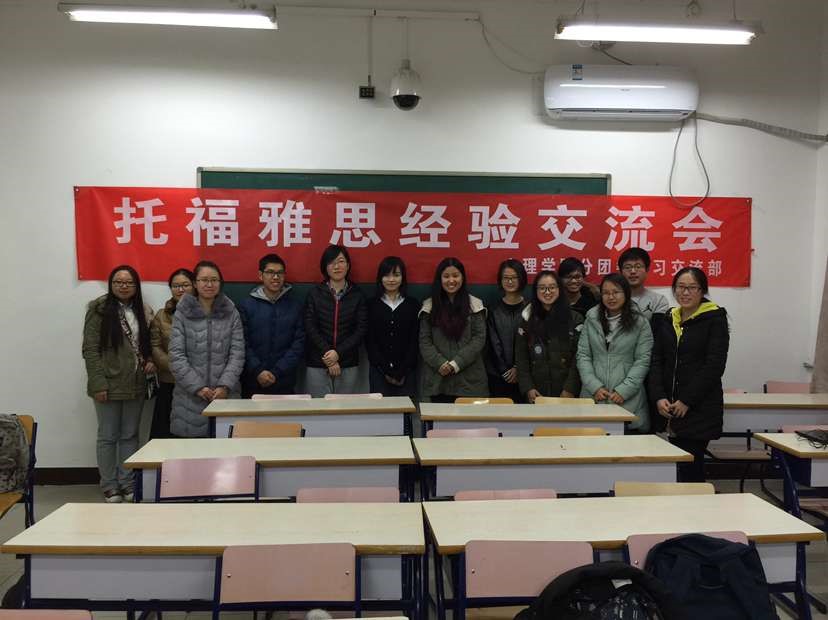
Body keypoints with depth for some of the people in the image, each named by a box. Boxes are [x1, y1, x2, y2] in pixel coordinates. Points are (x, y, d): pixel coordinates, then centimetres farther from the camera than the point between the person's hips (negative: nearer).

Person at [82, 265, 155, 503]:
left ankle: (127, 483, 21)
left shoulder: (143, 312, 8)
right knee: (108, 436, 5)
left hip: (135, 385, 4)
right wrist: (98, 383, -15)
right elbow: (90, 349, -9)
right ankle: (109, 486, 17)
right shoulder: (99, 310, -6)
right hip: (109, 385, -4)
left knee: (130, 436, 11)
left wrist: (151, 361, -3)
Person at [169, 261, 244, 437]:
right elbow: (176, 356, -2)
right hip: (190, 397, -1)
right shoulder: (182, 313, 3)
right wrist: (197, 387, -11)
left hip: (225, 396, 1)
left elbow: (237, 353, 2)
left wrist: (225, 386, -10)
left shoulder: (231, 313, 7)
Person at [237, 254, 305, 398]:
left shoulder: (294, 306, 4)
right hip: (253, 383, 0)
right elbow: (243, 344, -2)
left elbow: (299, 343, 0)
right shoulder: (246, 305, 3)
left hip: (285, 384, 1)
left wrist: (276, 372, -9)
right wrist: (258, 371, -13)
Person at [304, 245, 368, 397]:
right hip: (317, 364, 0)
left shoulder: (357, 295, 6)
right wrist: (327, 355, -11)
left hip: (348, 365, 1)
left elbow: (361, 330, -1)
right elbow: (310, 328, -2)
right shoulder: (315, 293, 4)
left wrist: (338, 353, -12)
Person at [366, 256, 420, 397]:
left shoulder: (413, 305, 6)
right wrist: (386, 371, -7)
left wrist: (402, 372, -7)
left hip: (407, 373, 0)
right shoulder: (372, 305, 5)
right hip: (379, 372, 0)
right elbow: (370, 342, 2)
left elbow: (414, 341, 2)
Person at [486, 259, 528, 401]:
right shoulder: (494, 310, 5)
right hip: (498, 375, 1)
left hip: (522, 373, -1)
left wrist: (517, 368, -11)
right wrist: (505, 371, -7)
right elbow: (493, 344, 1)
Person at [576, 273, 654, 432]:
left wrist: (624, 390, -10)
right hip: (594, 399, 2)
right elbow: (583, 355, 6)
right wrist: (594, 386, -6)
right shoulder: (591, 319, 9)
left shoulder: (640, 323, 3)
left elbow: (642, 360, -1)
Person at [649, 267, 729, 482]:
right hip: (669, 408, 5)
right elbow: (657, 361, 10)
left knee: (690, 467, -8)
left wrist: (687, 401, -12)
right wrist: (659, 397, -4)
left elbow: (714, 366, -9)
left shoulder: (715, 319, -2)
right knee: (679, 466, 7)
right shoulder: (667, 320, 13)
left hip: (701, 408, -5)